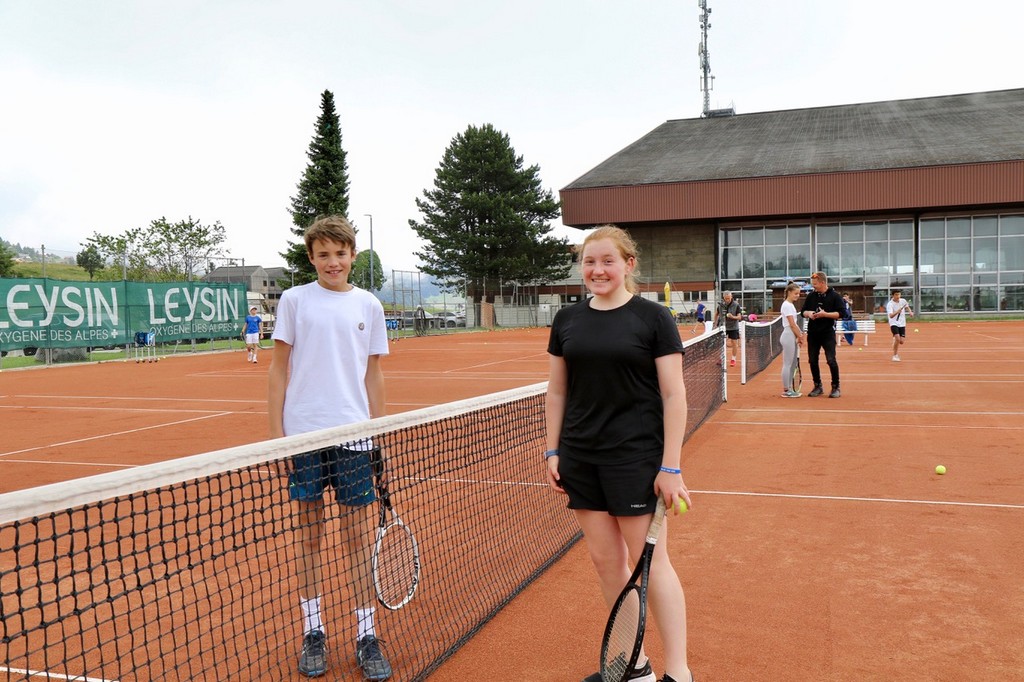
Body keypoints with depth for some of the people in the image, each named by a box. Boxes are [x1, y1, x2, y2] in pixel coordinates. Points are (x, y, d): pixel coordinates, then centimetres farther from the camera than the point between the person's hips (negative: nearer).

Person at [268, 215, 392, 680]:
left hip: (352, 433, 1)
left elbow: (373, 375, 10)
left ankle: (366, 635, 14)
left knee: (358, 534, 4)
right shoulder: (294, 300, 3)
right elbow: (279, 368, 3)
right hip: (303, 433, -1)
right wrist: (276, 431, -3)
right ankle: (312, 631, 21)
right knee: (308, 533, 8)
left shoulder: (368, 306, 7)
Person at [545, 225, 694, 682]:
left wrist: (671, 467, -11)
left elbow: (674, 395, -7)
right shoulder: (567, 320, 8)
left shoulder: (653, 318, -5)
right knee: (606, 561, 11)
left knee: (650, 561, 0)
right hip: (579, 457, 5)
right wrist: (552, 451, 7)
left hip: (634, 455, -5)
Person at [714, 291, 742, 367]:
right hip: (723, 327, 2)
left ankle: (733, 359, 16)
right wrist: (715, 324, 9)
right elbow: (716, 314, 12)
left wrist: (733, 317, -32)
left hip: (733, 327, -2)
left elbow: (739, 317, -12)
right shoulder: (721, 305, -5)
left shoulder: (736, 305, -12)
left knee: (734, 343, 2)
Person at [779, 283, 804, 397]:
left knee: (793, 364, 11)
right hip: (789, 336, -10)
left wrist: (799, 335, 8)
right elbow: (792, 324, -15)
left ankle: (790, 389, 16)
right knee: (787, 364, -5)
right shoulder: (787, 305, -13)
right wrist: (800, 336, -10)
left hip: (793, 336, 10)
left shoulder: (791, 305, 16)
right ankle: (786, 391, -1)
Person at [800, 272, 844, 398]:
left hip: (828, 333, -5)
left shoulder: (835, 296, -5)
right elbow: (803, 312, 13)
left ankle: (836, 387, 5)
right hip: (812, 333, 5)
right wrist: (809, 313, -9)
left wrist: (825, 314, -22)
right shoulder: (811, 296, 8)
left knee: (831, 360, -9)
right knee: (812, 361, 7)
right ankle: (817, 386, 20)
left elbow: (840, 314, -10)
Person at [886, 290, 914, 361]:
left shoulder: (903, 301, 0)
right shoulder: (890, 304, -16)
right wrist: (897, 312, -44)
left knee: (902, 341, -3)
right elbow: (891, 316, -27)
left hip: (902, 324, 5)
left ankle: (894, 338, 34)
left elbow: (907, 306, 24)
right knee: (897, 339, -23)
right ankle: (895, 355, -6)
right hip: (894, 323, -5)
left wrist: (910, 312, 6)